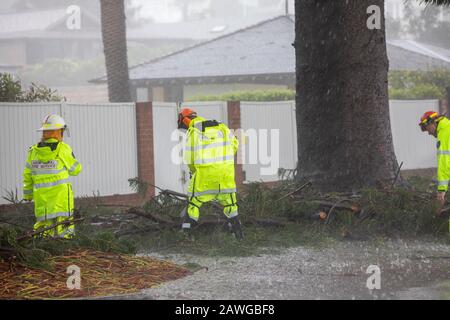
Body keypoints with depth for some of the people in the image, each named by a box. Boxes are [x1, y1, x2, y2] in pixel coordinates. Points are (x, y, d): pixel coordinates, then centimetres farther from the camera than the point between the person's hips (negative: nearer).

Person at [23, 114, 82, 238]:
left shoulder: (34, 151, 5)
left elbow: (27, 176, 11)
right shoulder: (63, 149, -8)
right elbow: (75, 170, 3)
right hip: (60, 195, -5)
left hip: (41, 198, 5)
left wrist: (28, 194, 23)